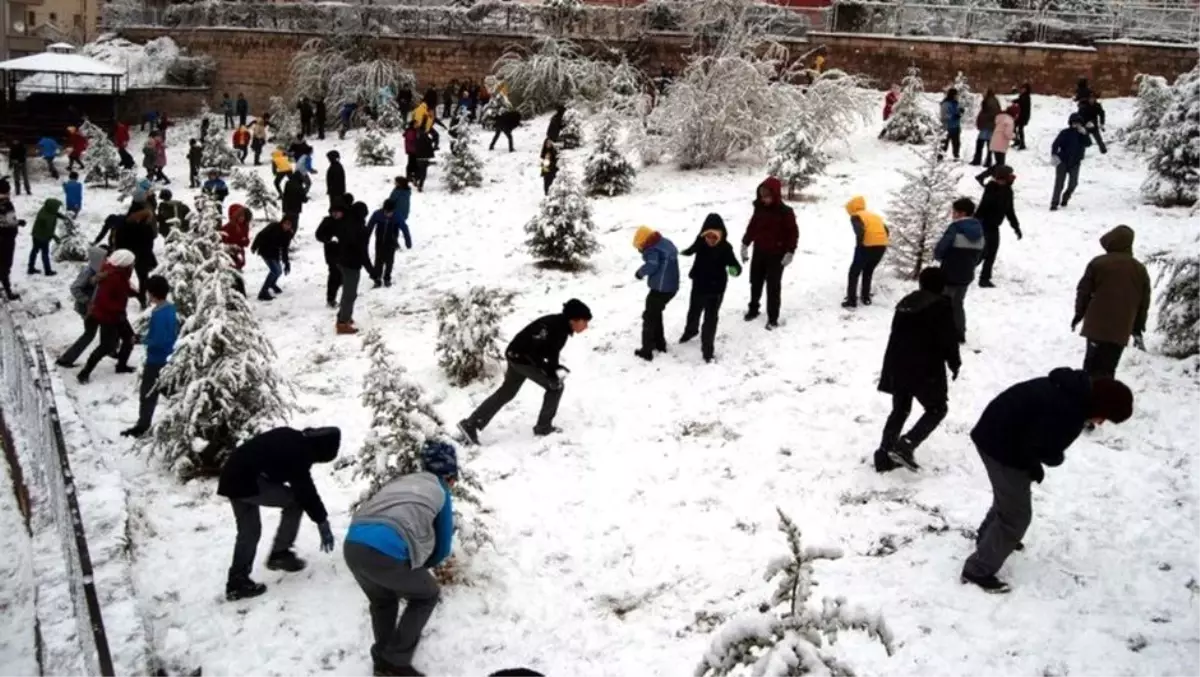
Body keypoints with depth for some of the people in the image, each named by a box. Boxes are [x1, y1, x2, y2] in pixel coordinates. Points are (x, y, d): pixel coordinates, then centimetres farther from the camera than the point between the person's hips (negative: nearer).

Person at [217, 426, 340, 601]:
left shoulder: (291, 438, 13)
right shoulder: (298, 452, -14)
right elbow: (305, 489, -11)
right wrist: (322, 520, -3)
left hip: (232, 477, 9)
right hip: (249, 481, -9)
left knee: (249, 530, 18)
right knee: (296, 501, 1)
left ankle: (237, 581, 18)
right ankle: (279, 554, 6)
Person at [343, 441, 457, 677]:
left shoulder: (402, 480, 33)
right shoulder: (441, 493, 18)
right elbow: (443, 547, 25)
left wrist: (413, 567, 44)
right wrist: (421, 567, 44)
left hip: (352, 545, 6)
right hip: (386, 552, -6)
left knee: (383, 601, 33)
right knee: (426, 595, 22)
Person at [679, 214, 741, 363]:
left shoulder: (725, 248, -25)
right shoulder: (700, 242, -15)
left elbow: (734, 263, -33)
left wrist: (735, 269, -54)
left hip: (716, 289, -4)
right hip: (698, 285, 4)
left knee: (710, 319, 0)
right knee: (694, 311, 27)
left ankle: (707, 349, 16)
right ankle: (691, 330, 59)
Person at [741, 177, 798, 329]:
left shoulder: (785, 212, -16)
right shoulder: (759, 208, -1)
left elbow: (793, 233, -12)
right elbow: (752, 227, 11)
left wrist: (790, 252, -16)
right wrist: (745, 245, 11)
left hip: (776, 255, -5)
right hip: (759, 252, 5)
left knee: (773, 287, 0)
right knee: (755, 283, 18)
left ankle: (773, 318, 8)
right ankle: (753, 309, 38)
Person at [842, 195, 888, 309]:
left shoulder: (856, 216, 4)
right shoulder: (874, 215, 25)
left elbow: (860, 230, -16)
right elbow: (886, 230, 16)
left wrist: (859, 245, -7)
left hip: (867, 246, -6)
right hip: (882, 246, 6)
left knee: (854, 273, 8)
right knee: (868, 272, 26)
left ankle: (851, 300, 5)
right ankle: (866, 298, 26)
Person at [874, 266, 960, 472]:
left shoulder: (905, 303, 12)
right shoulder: (941, 305, -10)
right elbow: (948, 339, -12)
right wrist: (955, 363, 4)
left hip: (897, 367, 7)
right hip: (925, 369, -7)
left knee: (900, 410, 17)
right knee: (937, 409, 9)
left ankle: (885, 455, 13)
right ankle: (906, 446, -8)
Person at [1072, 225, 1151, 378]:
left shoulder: (1098, 263, -2)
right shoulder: (1140, 269, 9)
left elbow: (1084, 291, 0)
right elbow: (1144, 302, 13)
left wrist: (1079, 314, 14)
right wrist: (1138, 329, 22)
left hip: (1097, 325, -2)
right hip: (1121, 329, 2)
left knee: (1092, 366, 6)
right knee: (1107, 368, 5)